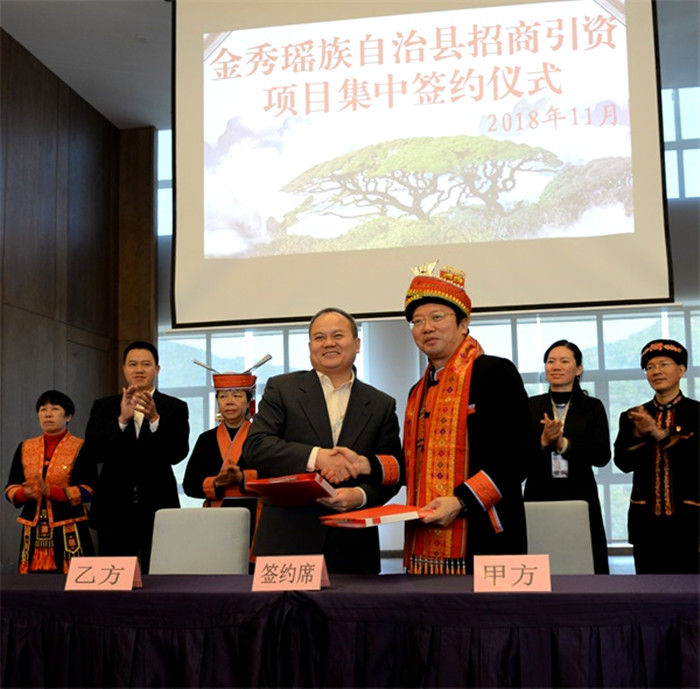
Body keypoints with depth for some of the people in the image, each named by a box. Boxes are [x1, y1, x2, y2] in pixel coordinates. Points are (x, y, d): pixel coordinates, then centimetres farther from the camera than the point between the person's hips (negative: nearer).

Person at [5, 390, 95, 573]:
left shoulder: (81, 448, -1)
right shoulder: (25, 448, 12)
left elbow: (88, 491, -10)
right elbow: (10, 489, 10)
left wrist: (49, 491, -21)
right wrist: (25, 494, -13)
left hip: (69, 532, -3)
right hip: (33, 532, 3)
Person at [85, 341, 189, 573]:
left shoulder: (175, 408, 4)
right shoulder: (104, 406, 9)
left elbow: (178, 453, -8)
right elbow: (94, 451, -5)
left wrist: (155, 419, -23)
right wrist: (122, 419, -19)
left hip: (158, 508, -1)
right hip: (114, 510, 1)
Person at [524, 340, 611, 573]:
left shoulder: (593, 407, 7)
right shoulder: (530, 406, 8)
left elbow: (602, 455, -4)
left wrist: (564, 444, -15)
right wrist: (542, 441, -17)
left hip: (580, 497, 0)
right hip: (539, 496, 0)